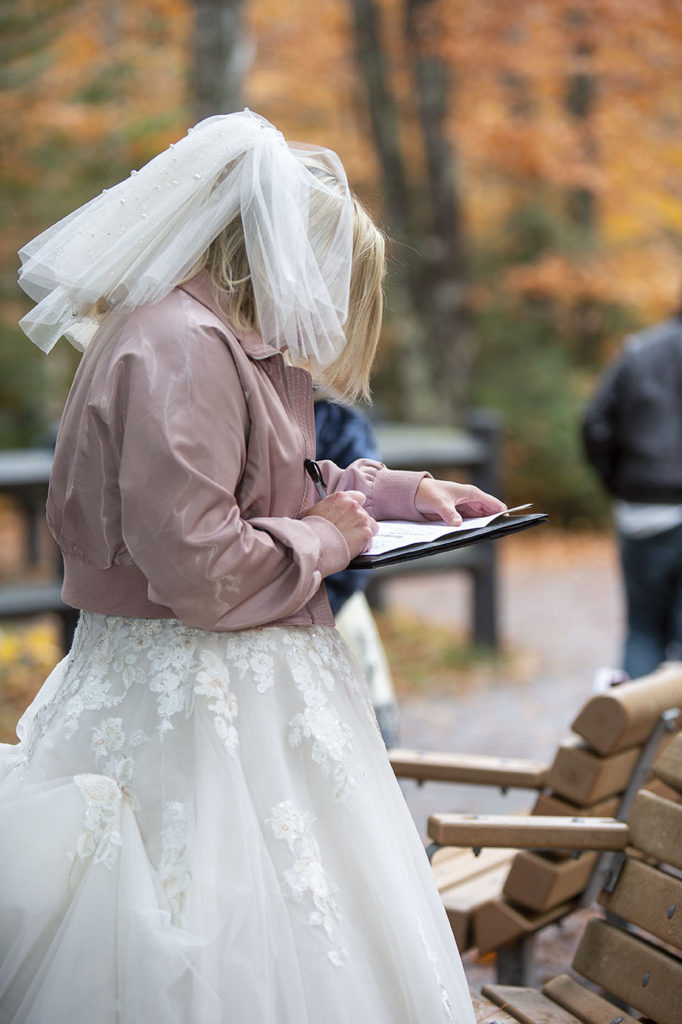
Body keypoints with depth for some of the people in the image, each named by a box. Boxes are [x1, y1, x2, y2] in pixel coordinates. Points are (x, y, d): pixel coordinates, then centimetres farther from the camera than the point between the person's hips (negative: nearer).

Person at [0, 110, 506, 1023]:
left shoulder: (220, 341, 12)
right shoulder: (179, 349, -20)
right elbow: (196, 565, -26)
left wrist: (390, 491, 18)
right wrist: (327, 538, -11)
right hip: (198, 710, -10)